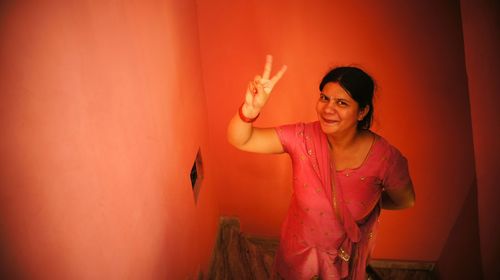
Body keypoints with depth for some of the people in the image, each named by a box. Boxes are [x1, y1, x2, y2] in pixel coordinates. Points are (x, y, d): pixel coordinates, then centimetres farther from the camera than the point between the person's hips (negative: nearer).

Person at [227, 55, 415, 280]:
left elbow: (405, 201, -10)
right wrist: (250, 109, -53)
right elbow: (238, 140, -34)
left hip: (347, 253, -1)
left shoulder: (386, 158, -29)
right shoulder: (301, 138, -27)